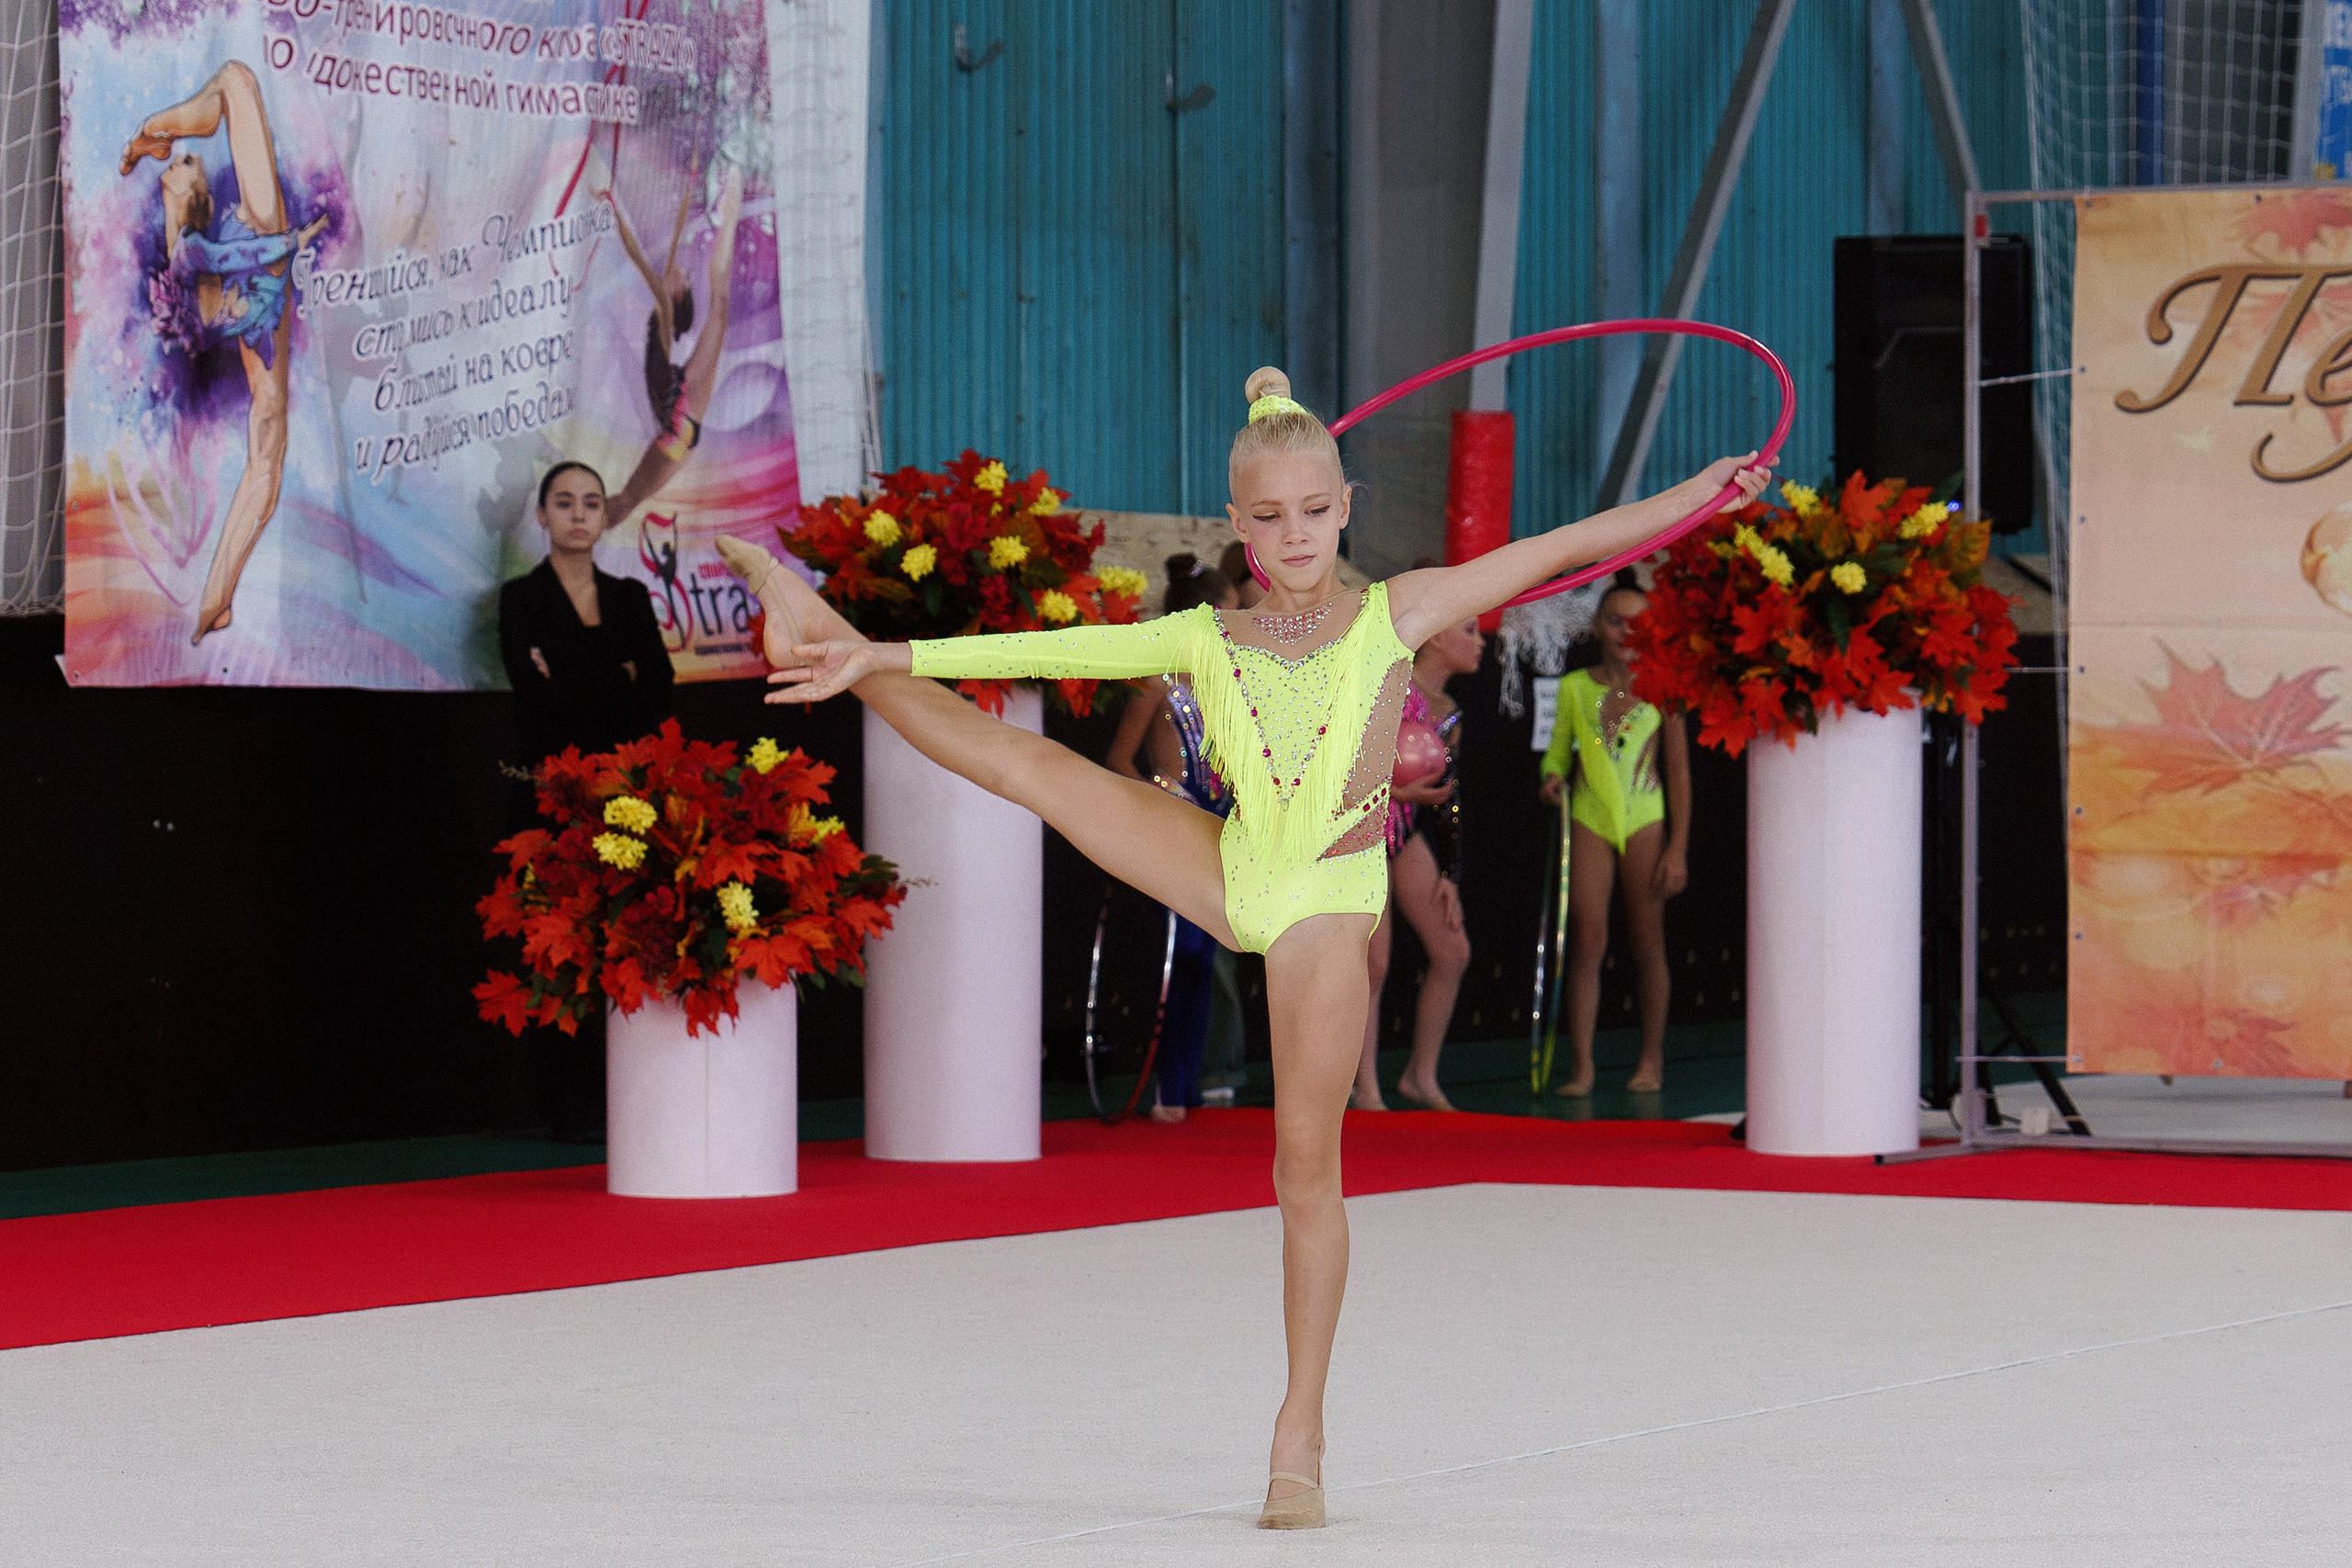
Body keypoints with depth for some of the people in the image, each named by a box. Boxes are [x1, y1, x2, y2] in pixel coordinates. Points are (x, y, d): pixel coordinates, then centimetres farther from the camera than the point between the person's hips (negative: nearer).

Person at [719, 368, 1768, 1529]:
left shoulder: (1395, 615, -2)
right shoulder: (1207, 641, 1)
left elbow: (1551, 552, -3)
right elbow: (1051, 652, -3)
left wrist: (1695, 493, -5)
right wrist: (879, 656, -9)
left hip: (1327, 910, -2)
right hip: (1231, 876, 2)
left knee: (1307, 1162, -2)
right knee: (1021, 760, -7)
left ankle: (1300, 1435, 4)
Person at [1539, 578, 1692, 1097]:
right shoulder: (1575, 688, 6)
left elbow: (1679, 772, 4)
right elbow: (1558, 752, 13)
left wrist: (1678, 847, -1)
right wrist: (1553, 778, -12)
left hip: (1645, 820, -1)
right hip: (1589, 819, 1)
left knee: (1647, 942, 5)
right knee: (1587, 940, -7)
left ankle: (1651, 1059, 15)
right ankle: (1582, 1063, -6)